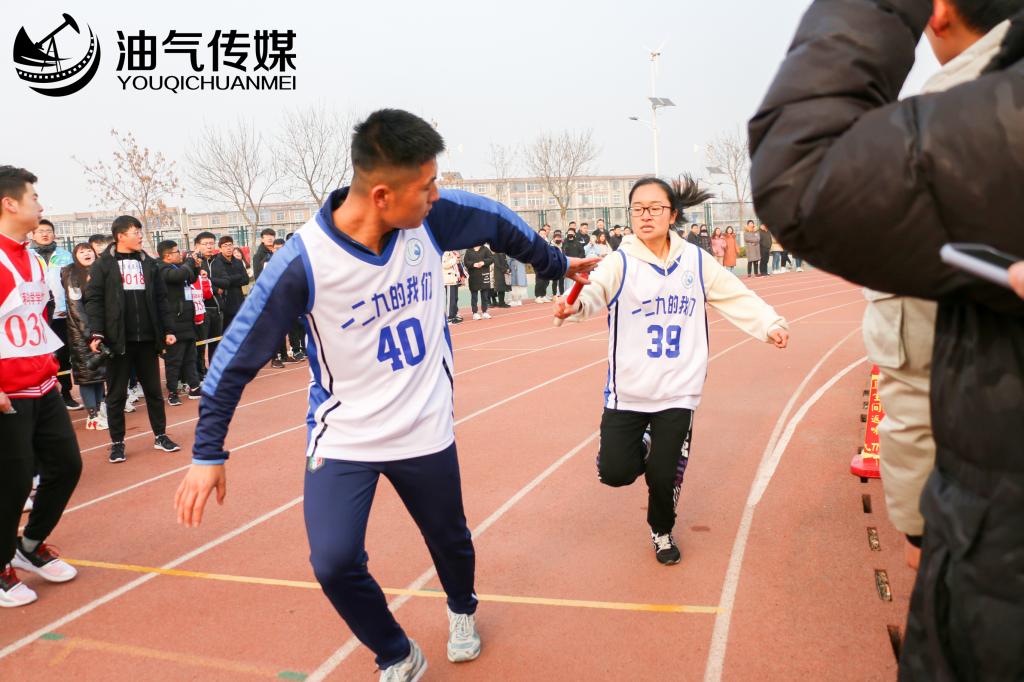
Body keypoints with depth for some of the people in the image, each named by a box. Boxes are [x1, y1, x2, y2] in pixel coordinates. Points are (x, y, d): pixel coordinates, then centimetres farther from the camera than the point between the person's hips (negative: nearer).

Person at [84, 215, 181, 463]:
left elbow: (161, 299, 12)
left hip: (148, 339, 4)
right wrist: (96, 333, -15)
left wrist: (168, 329, 7)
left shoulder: (149, 263, 10)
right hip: (118, 340, -3)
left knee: (154, 390, 11)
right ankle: (117, 443, 16)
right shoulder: (103, 265, -2)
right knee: (117, 394, 5)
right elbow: (93, 300, -6)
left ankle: (160, 436, 21)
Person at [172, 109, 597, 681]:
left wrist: (558, 263, 21)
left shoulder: (434, 218, -13)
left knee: (450, 540, 17)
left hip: (426, 430, 3)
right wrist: (208, 453, -11)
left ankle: (463, 610, 53)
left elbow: (499, 223, 7)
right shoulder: (304, 261, -23)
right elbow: (238, 356, -14)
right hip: (344, 438, -2)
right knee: (335, 563, -12)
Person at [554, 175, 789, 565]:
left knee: (664, 476, 4)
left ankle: (662, 531, 37)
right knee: (615, 471, -2)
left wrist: (770, 325, -4)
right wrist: (575, 305, -47)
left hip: (677, 390, 1)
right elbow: (595, 292, -26)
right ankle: (644, 449, 35)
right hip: (628, 389, -1)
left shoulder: (695, 260, 2)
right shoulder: (620, 263, -8)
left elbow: (737, 297, 7)